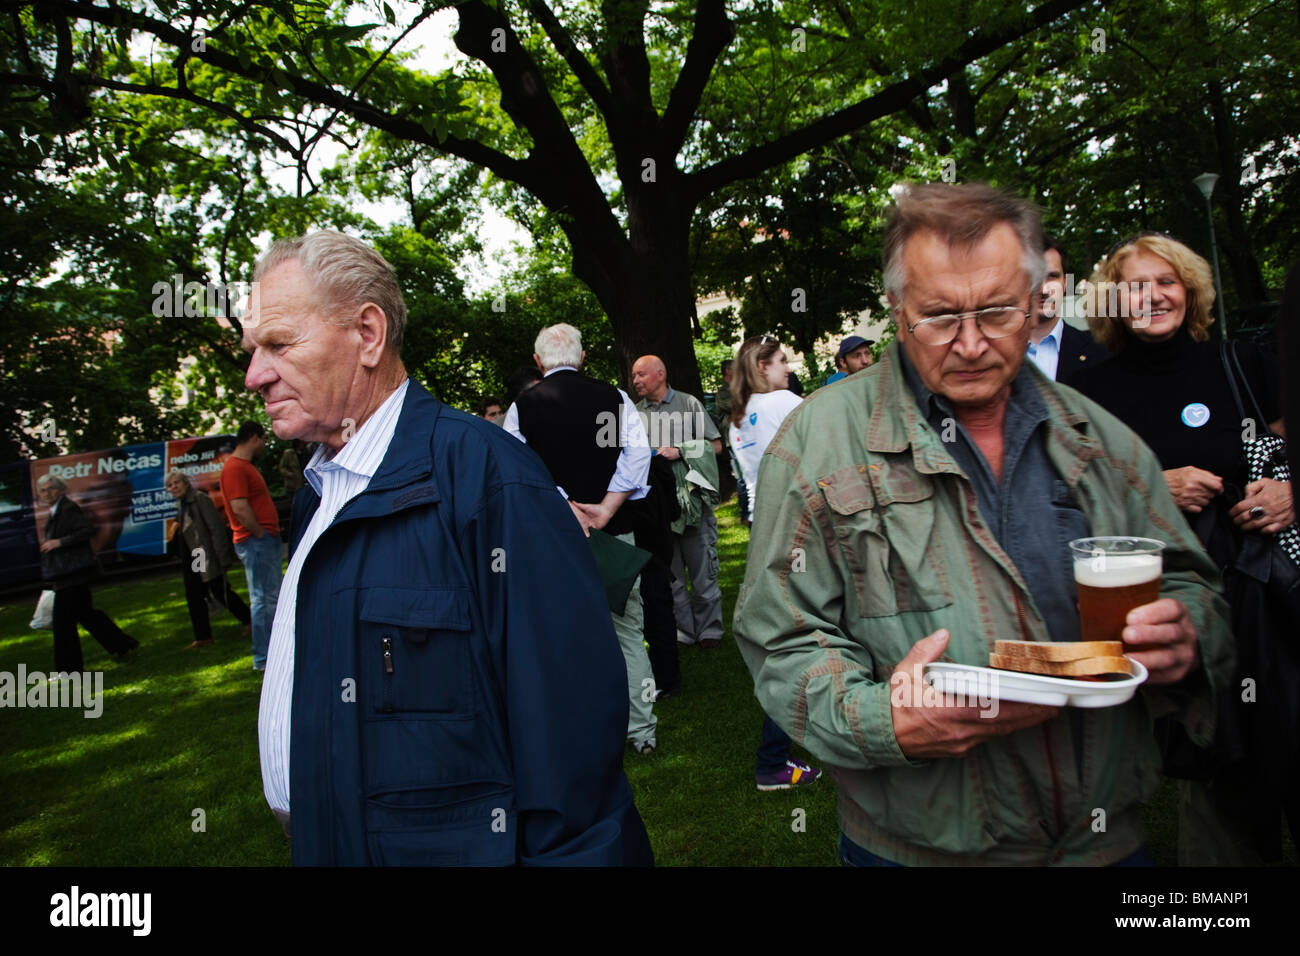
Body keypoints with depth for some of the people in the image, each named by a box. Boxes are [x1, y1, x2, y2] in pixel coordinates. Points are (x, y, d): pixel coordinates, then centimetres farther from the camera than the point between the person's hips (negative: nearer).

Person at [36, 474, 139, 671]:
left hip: (73, 574, -10)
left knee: (63, 619, -4)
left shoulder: (68, 509, -13)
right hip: (67, 575, 10)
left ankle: (68, 666, 4)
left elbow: (88, 530, -24)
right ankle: (121, 645, 20)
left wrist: (59, 542, -24)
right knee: (85, 613, 14)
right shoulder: (55, 513, 17)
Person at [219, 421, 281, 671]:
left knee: (271, 596, 15)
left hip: (265, 540, 11)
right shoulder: (235, 468, -14)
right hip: (256, 541, -11)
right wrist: (260, 534, -16)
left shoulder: (245, 466, 20)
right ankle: (263, 658, -1)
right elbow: (239, 507, -23)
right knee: (264, 598, -7)